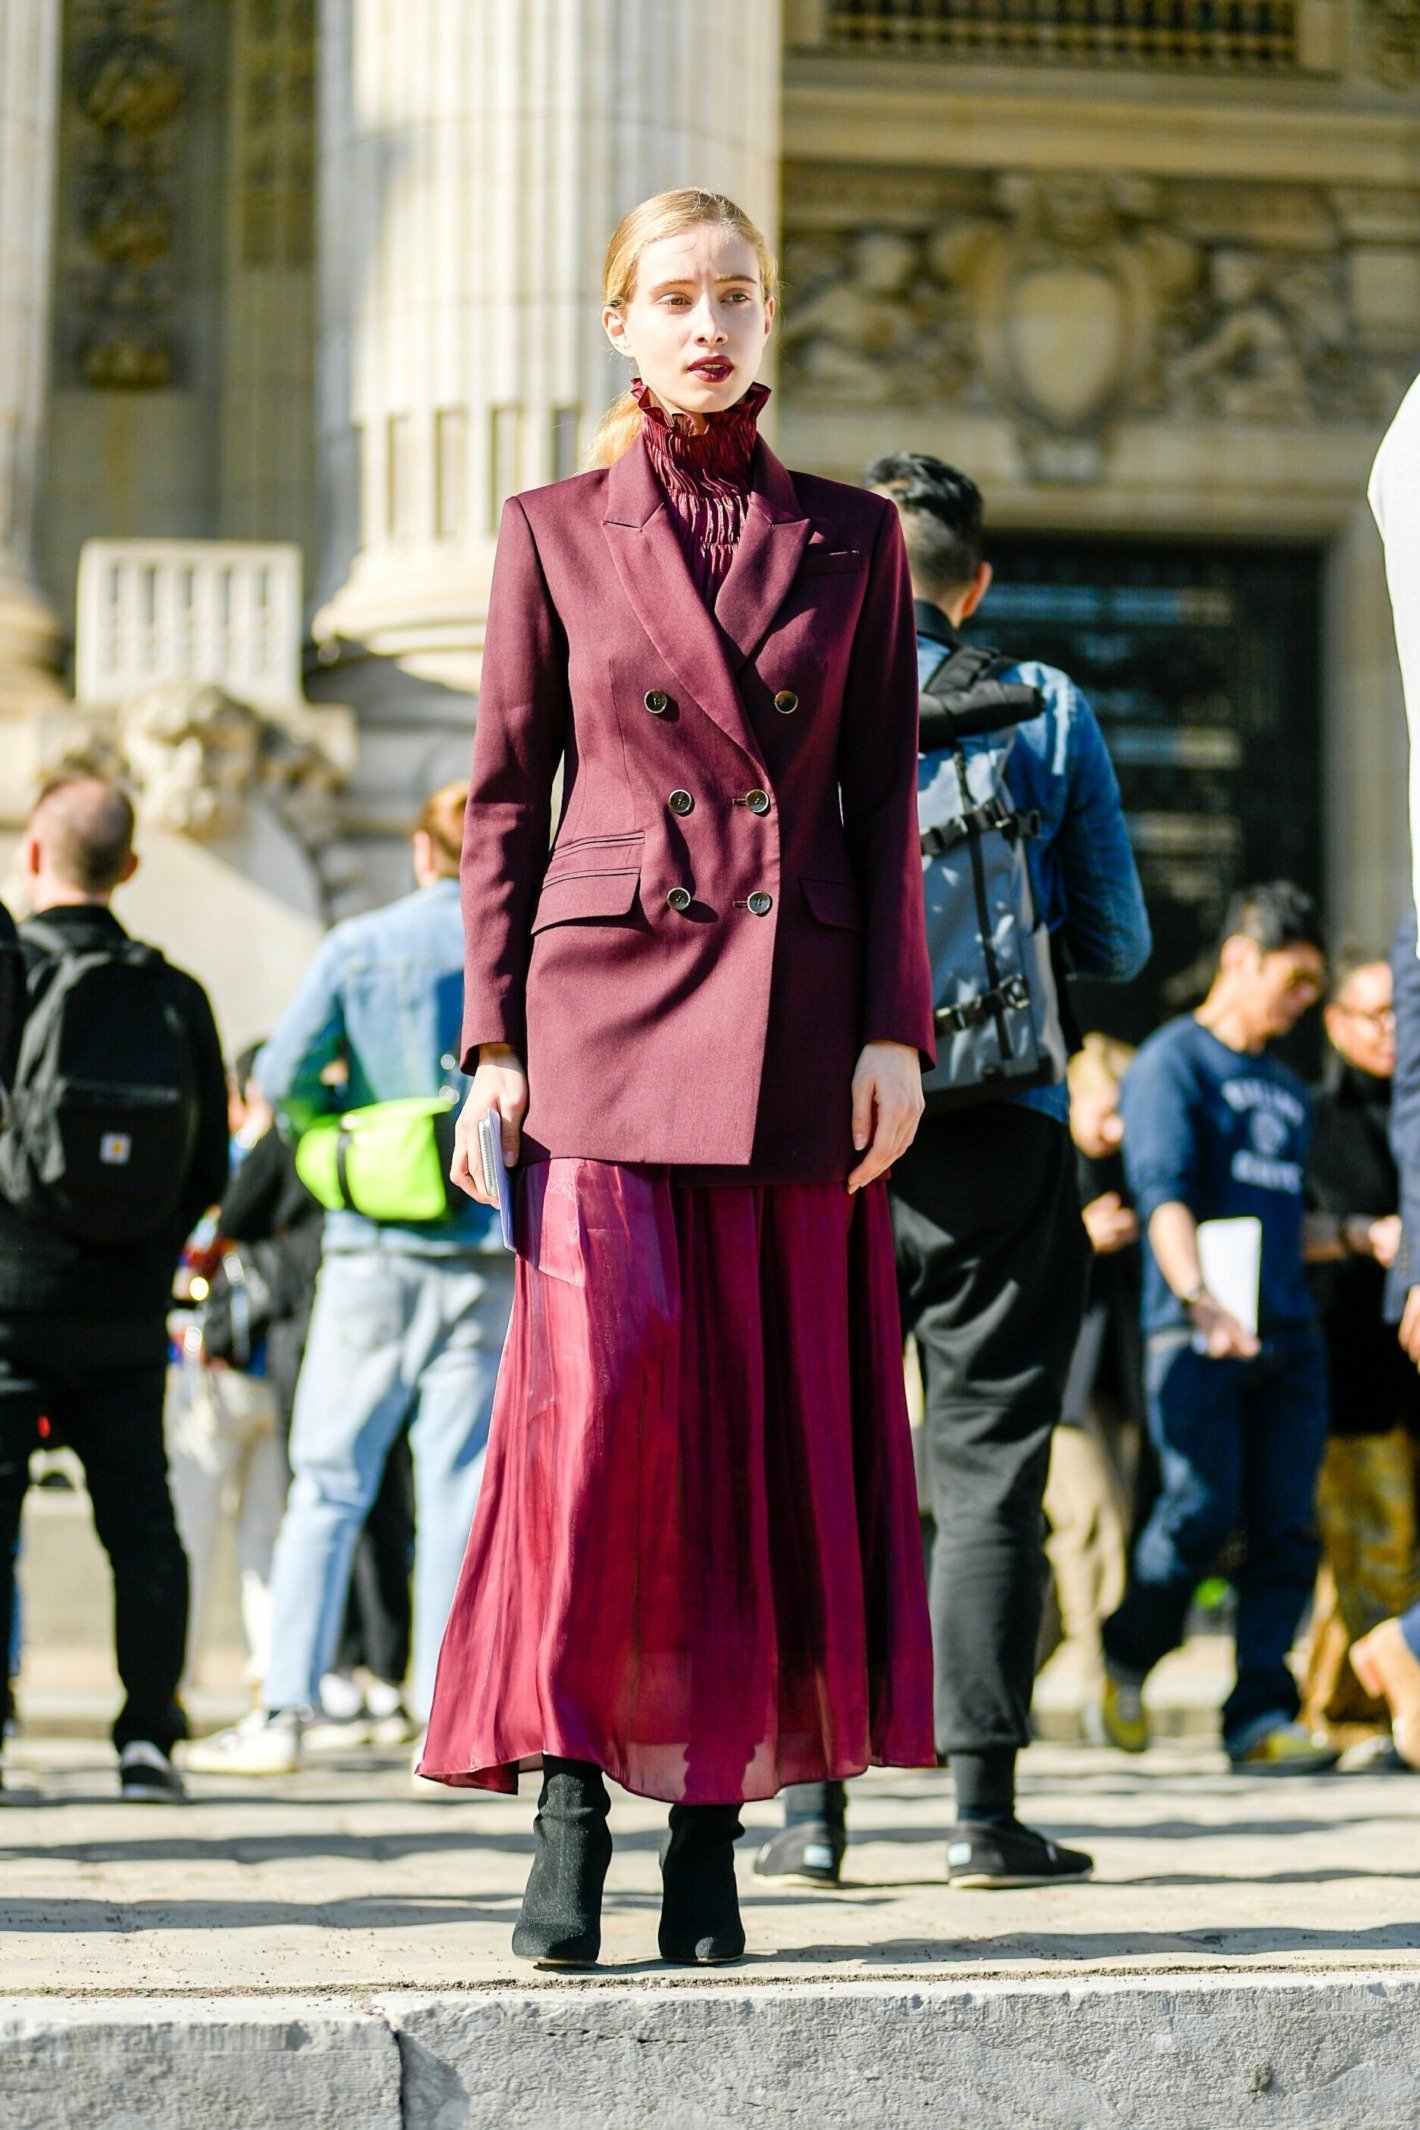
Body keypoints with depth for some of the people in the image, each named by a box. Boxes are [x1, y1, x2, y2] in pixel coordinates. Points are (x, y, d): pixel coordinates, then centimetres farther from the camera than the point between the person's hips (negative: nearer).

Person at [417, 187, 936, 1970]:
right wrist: (495, 1039, -1)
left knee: (777, 1411, 0)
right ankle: (570, 1798, -7)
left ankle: (714, 1822, 6)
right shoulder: (554, 533, 8)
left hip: (798, 1022, 2)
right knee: (604, 1389, -14)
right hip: (610, 1002, -1)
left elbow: (885, 802, 9)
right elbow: (506, 799, 7)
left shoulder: (852, 539, 11)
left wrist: (894, 1025, -1)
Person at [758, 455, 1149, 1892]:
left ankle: (814, 1802, 6)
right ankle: (983, 1807, 2)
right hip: (1003, 1139, 0)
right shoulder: (1047, 709, 2)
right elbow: (1118, 946, 5)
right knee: (987, 1472, 5)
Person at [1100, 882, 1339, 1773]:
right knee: (1203, 1510, -15)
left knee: (1287, 1531, -2)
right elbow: (1165, 1191, -16)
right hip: (1197, 1333, -7)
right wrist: (1200, 1298, -29)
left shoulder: (1290, 1089, 22)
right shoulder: (1173, 1062, -1)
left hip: (1288, 1333, 7)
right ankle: (1129, 1652, 10)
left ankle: (1261, 1715, -1)